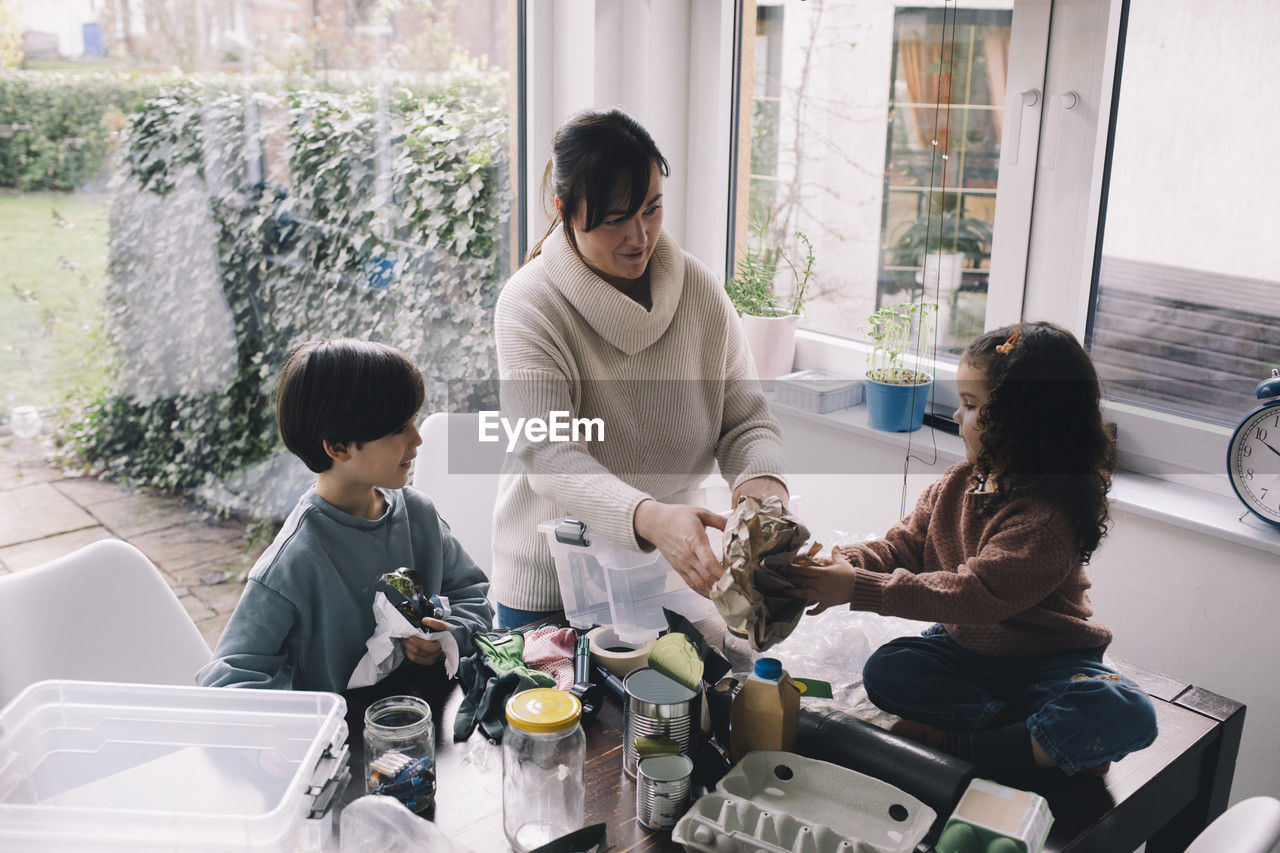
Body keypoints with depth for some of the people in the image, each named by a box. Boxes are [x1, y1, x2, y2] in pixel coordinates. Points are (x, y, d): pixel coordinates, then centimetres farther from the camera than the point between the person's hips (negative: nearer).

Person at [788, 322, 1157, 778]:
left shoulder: (1048, 516, -25)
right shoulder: (958, 484, 1)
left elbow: (975, 595, -31)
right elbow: (903, 545, 4)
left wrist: (859, 587, -34)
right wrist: (845, 563, -19)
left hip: (1046, 662, -6)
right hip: (964, 647, 7)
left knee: (1129, 715, -31)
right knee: (885, 670, -19)